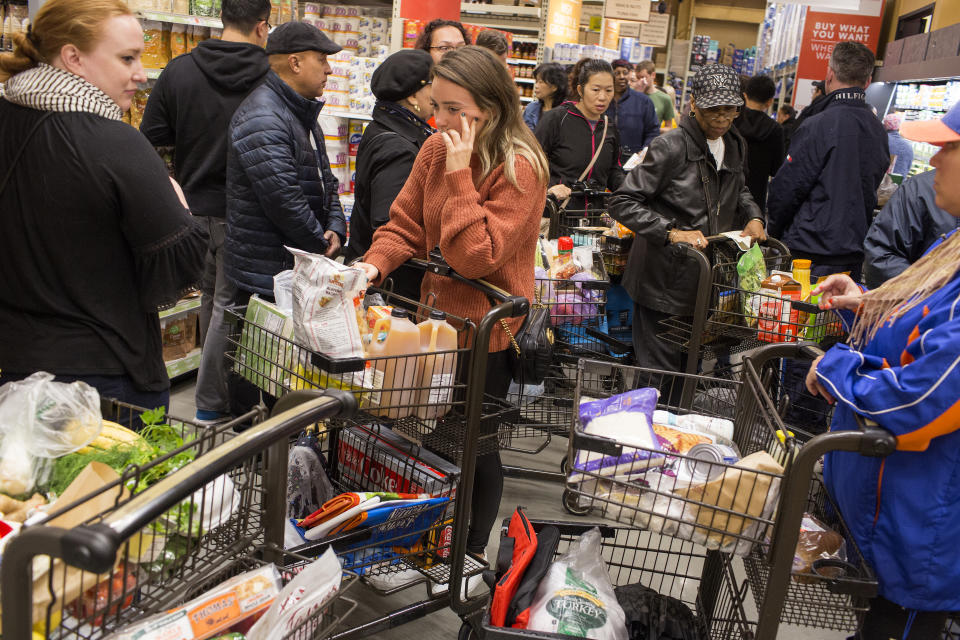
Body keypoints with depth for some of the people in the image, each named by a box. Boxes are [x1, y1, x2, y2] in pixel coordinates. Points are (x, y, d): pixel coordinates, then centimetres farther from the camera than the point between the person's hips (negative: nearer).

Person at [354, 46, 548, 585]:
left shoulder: (520, 168, -20)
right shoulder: (437, 149, 1)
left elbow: (475, 257, -27)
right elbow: (406, 224, 4)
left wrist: (460, 175, -28)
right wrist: (374, 264, -14)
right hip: (438, 315, 7)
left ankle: (473, 555, 33)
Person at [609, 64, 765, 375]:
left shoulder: (735, 145, 11)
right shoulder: (671, 146, -14)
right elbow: (623, 203, -17)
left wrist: (753, 216, 11)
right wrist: (672, 233, -27)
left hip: (709, 281, 7)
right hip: (665, 282, -7)